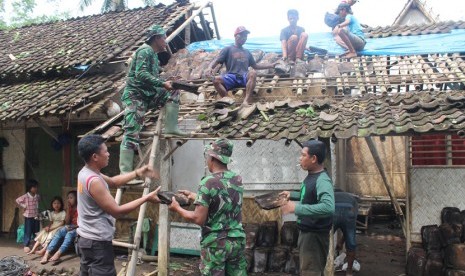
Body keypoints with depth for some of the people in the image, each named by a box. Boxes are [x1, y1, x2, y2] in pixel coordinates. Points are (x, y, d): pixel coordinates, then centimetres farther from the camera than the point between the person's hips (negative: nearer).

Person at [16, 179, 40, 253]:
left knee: (37, 231, 10)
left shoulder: (37, 196, 1)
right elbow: (17, 200, -6)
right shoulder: (25, 196, -13)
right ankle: (26, 245, 11)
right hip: (28, 216, -4)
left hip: (36, 216, 4)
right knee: (28, 232, 0)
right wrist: (23, 206, -6)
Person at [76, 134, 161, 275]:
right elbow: (117, 211, -21)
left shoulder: (85, 172, 5)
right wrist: (146, 198, -17)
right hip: (97, 242, -10)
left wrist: (137, 173, 12)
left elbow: (113, 182, 19)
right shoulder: (94, 181, -25)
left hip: (86, 238, 10)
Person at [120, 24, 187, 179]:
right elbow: (141, 74, -24)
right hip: (135, 95, -9)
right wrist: (163, 83, -26)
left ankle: (171, 129, 1)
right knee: (132, 133, -12)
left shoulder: (153, 54, 19)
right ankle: (125, 173, -13)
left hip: (148, 95, 9)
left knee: (172, 94, 4)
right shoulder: (145, 51, -10)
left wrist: (167, 83, 10)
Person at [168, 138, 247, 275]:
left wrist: (177, 208, -1)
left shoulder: (208, 182, -14)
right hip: (237, 240, 5)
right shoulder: (238, 179, 4)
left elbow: (199, 219, -16)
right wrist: (194, 196, 24)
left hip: (215, 243, -5)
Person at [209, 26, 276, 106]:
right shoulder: (228, 49, 14)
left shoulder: (247, 52, 27)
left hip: (244, 77, 2)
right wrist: (211, 68, -19)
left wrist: (271, 65, 24)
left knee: (253, 73, -33)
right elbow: (217, 61, 4)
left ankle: (246, 100, -43)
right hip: (231, 77, -2)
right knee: (216, 80, -31)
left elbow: (255, 66, 31)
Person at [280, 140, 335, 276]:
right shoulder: (311, 175, 4)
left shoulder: (322, 180, -26)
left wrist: (296, 208, -39)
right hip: (306, 232, 10)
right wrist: (292, 195, 12)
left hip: (315, 235, -10)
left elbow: (328, 207, -42)